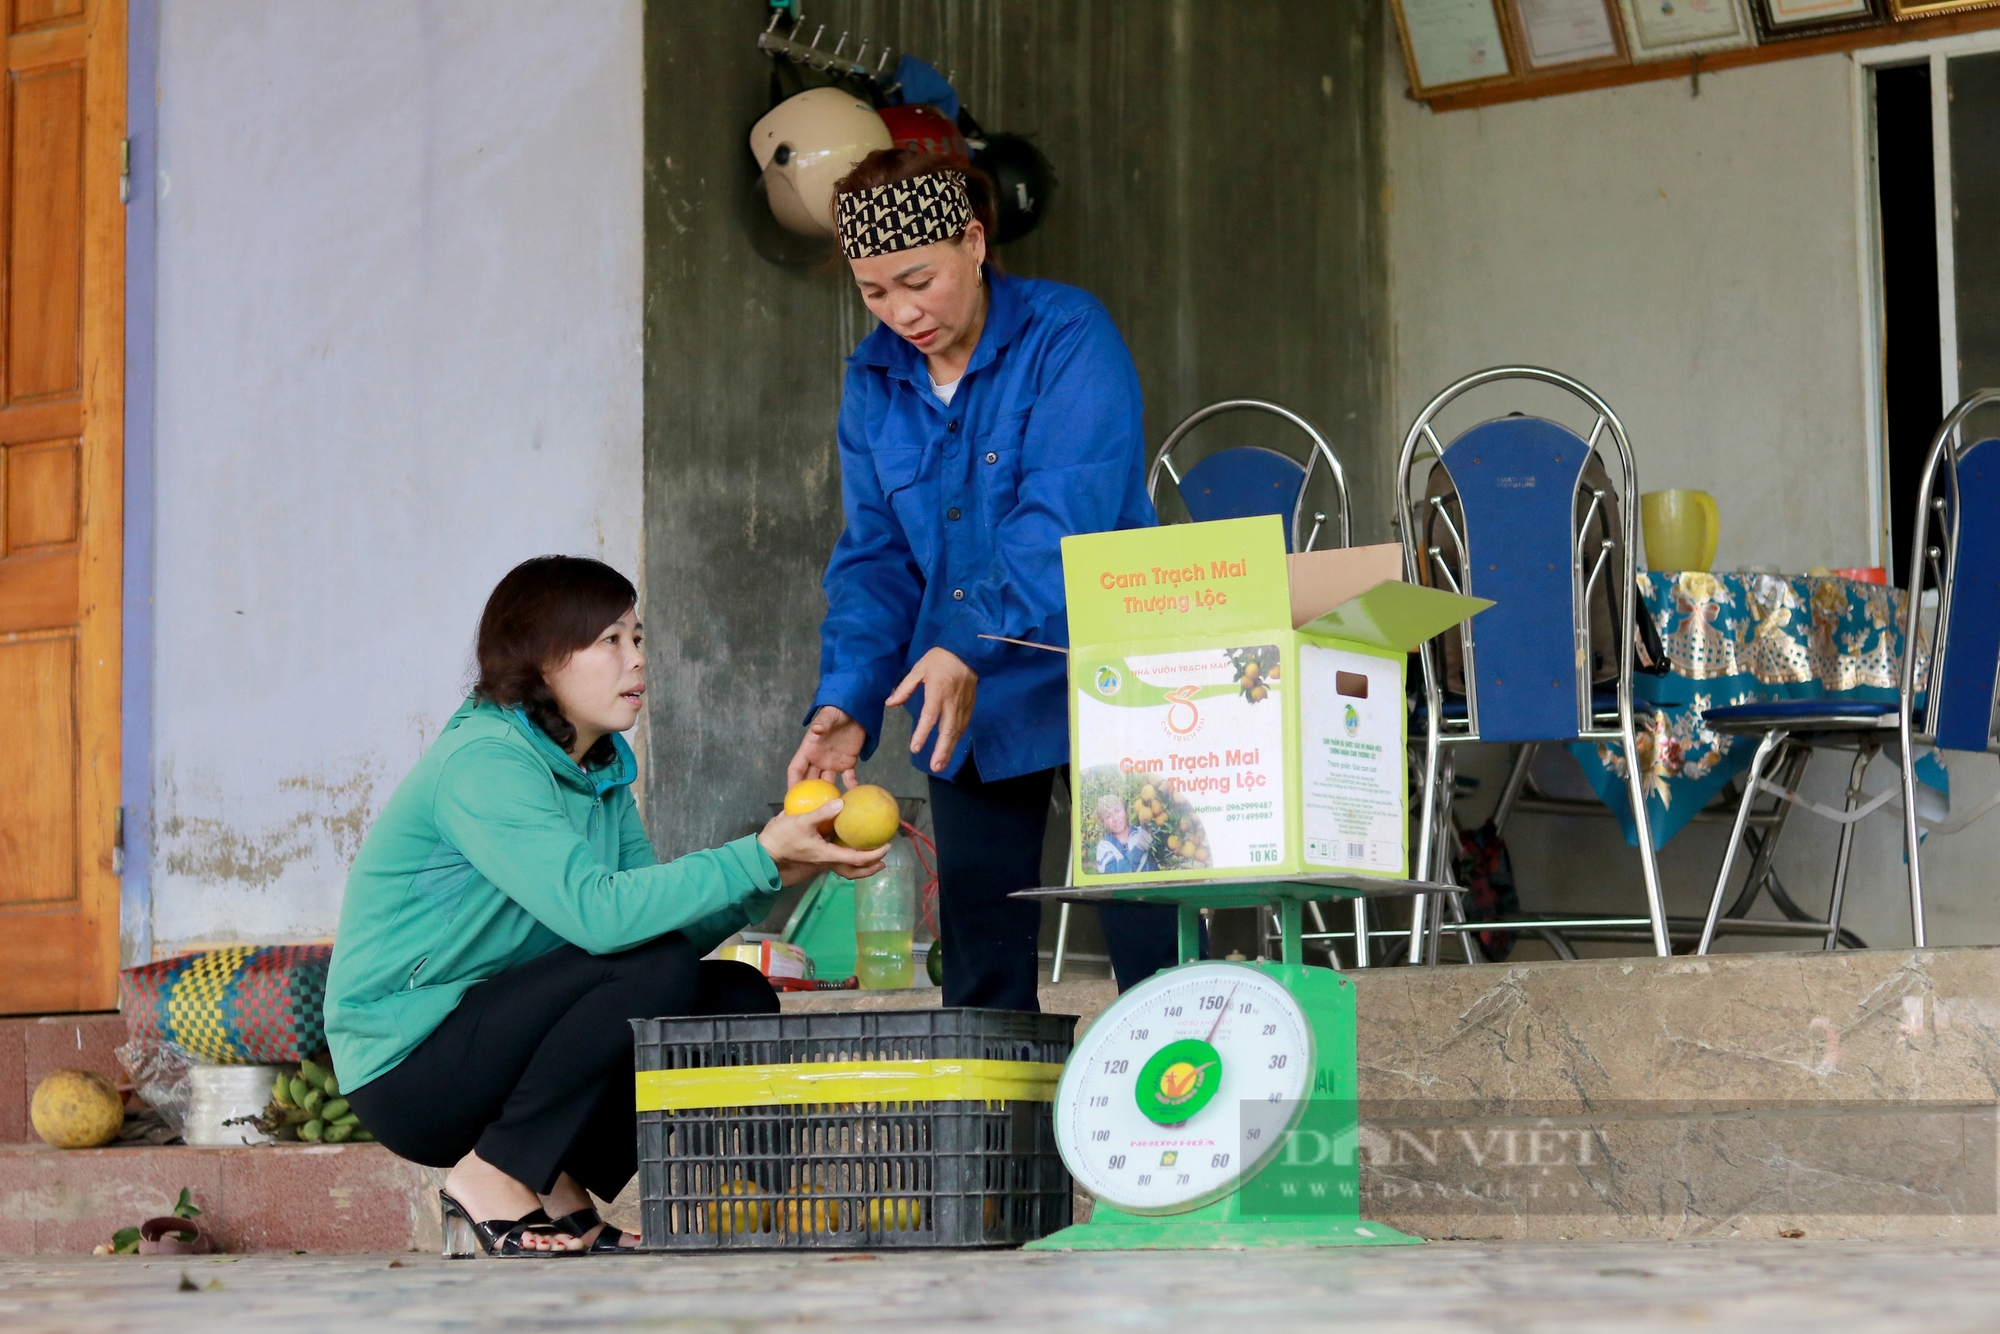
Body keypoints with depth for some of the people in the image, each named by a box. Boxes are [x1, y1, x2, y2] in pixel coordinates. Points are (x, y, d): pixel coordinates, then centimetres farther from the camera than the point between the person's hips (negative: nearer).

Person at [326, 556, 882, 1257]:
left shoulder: (602, 767, 10)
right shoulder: (482, 760, -19)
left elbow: (672, 924, 1)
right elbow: (596, 912, -33)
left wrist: (774, 875, -15)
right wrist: (758, 857, -30)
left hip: (496, 1030, 9)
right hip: (408, 1069, -9)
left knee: (738, 999, -4)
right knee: (652, 967, -26)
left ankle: (555, 1187, 1)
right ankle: (495, 1182, -14)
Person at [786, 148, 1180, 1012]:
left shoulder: (1068, 336, -10)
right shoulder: (875, 377, 8)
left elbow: (1065, 519, -20)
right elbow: (874, 559, 7)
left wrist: (972, 648, -31)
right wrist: (847, 701, -8)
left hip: (1089, 683, -5)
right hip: (962, 707, 5)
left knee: (1150, 940, -6)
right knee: (979, 962, 7)